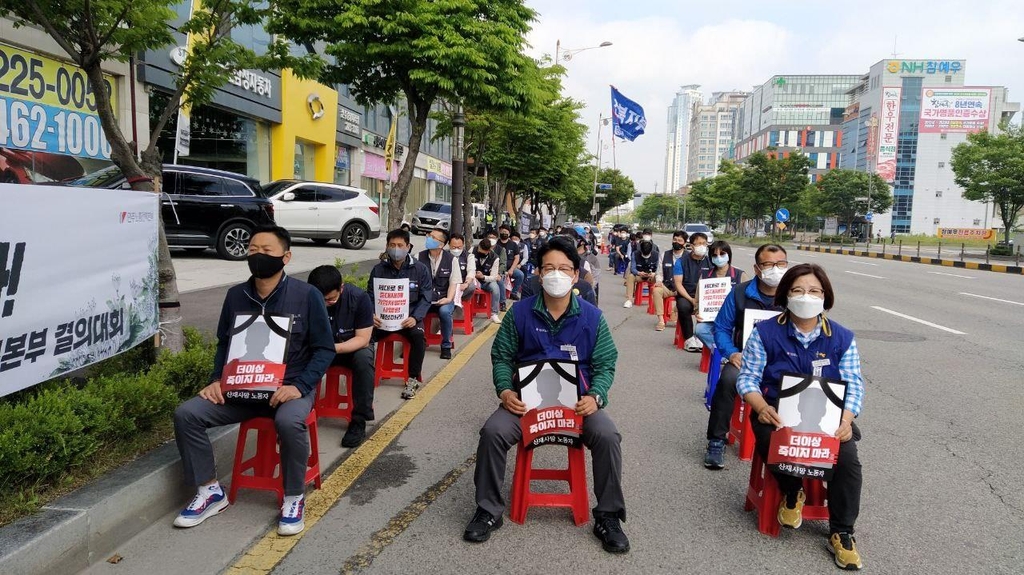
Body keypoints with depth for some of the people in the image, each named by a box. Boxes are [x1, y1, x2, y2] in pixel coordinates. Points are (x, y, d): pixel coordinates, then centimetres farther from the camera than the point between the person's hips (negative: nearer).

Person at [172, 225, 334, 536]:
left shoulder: (306, 295, -7)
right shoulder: (236, 295, 6)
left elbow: (325, 349, -5)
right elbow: (224, 343, 17)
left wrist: (299, 386, -18)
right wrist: (217, 379, -1)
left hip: (290, 386, -4)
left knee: (289, 421, -37)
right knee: (186, 414, -15)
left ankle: (294, 499, -12)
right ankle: (210, 491, 3)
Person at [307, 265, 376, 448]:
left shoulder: (359, 298, -23)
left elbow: (362, 339, -22)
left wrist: (335, 348, -40)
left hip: (353, 347, -1)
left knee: (364, 358, -35)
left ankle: (359, 421, -23)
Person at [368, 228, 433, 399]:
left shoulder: (420, 269, 2)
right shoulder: (379, 269, 7)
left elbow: (426, 297, -1)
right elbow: (371, 296, 7)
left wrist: (415, 317, -18)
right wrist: (372, 315, -15)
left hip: (409, 317, -1)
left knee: (418, 335, -33)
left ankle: (413, 379, -15)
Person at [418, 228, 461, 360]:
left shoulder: (451, 259, 2)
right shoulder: (420, 257, 5)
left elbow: (454, 282, 1)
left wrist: (448, 299, -15)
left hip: (443, 299, -1)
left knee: (445, 311, -35)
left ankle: (446, 346, -11)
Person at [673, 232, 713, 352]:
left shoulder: (710, 262, 8)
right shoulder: (682, 262, 4)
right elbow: (678, 283, -4)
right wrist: (691, 299, -17)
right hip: (686, 295, -1)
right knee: (683, 306, -34)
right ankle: (689, 339, -19)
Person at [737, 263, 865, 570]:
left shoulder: (842, 338, 4)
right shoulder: (765, 332, -2)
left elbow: (854, 384, 1)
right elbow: (747, 377, -3)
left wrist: (846, 419, -18)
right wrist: (761, 407, -23)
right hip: (777, 413, -1)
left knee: (848, 460, -23)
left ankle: (842, 533, -1)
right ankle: (792, 493, 7)